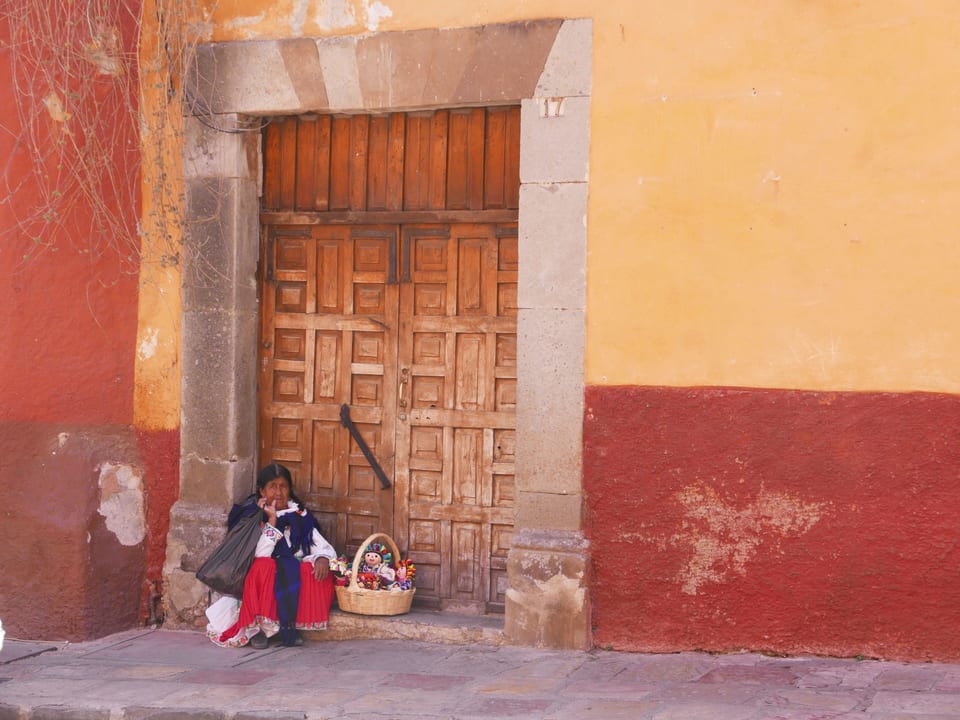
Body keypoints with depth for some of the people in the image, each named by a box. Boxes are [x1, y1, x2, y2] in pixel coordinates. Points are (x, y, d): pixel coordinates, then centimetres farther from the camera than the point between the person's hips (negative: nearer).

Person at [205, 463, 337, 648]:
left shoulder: (300, 516, 8)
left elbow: (323, 547, 2)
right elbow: (260, 556, -17)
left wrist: (322, 558, -21)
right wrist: (272, 520, -20)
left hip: (296, 580, 3)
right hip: (265, 581, -3)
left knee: (321, 573, -27)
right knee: (264, 566, -35)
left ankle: (293, 625, -15)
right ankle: (260, 628, -23)